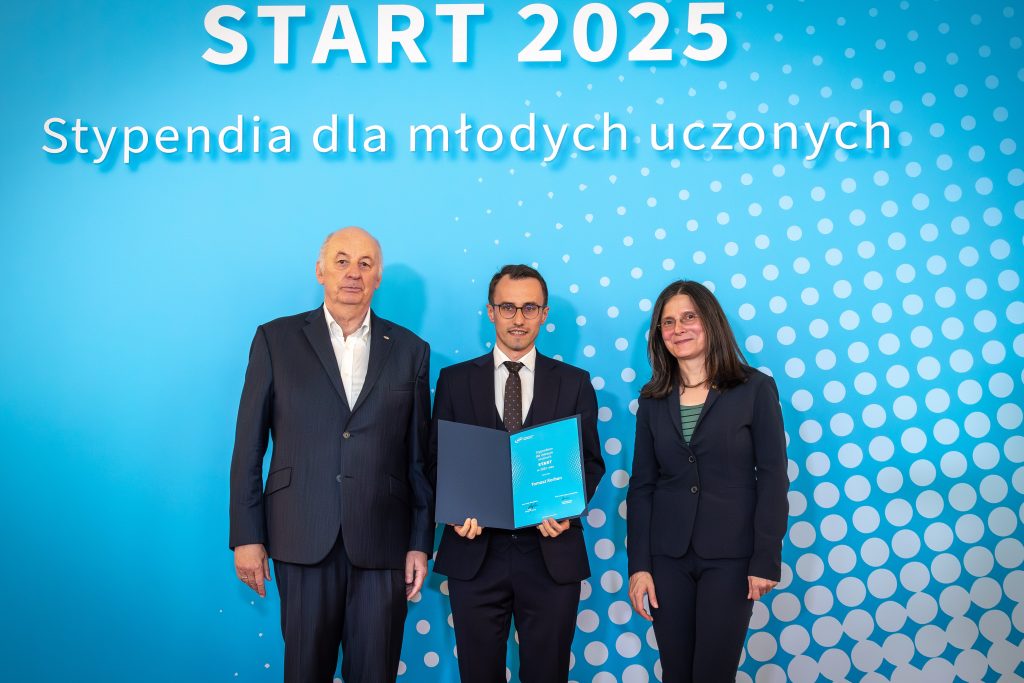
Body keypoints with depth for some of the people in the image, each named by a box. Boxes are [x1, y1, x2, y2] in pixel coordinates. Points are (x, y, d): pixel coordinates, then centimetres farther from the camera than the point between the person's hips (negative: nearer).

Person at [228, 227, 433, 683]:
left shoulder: (410, 350, 8)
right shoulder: (276, 339, 4)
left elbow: (420, 456, 8)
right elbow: (248, 446, 4)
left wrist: (421, 542, 4)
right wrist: (246, 537, -1)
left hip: (382, 543, 1)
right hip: (304, 539, -1)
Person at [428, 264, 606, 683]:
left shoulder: (575, 382, 6)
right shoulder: (455, 380, 6)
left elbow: (591, 461, 5)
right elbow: (437, 460, 5)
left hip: (551, 552, 0)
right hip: (475, 553, 0)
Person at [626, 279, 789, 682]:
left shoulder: (755, 389, -4)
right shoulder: (653, 399, 6)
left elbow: (772, 479, -6)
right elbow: (641, 485, 5)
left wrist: (766, 560, -10)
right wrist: (639, 565, -1)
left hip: (730, 556, -3)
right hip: (667, 555, 3)